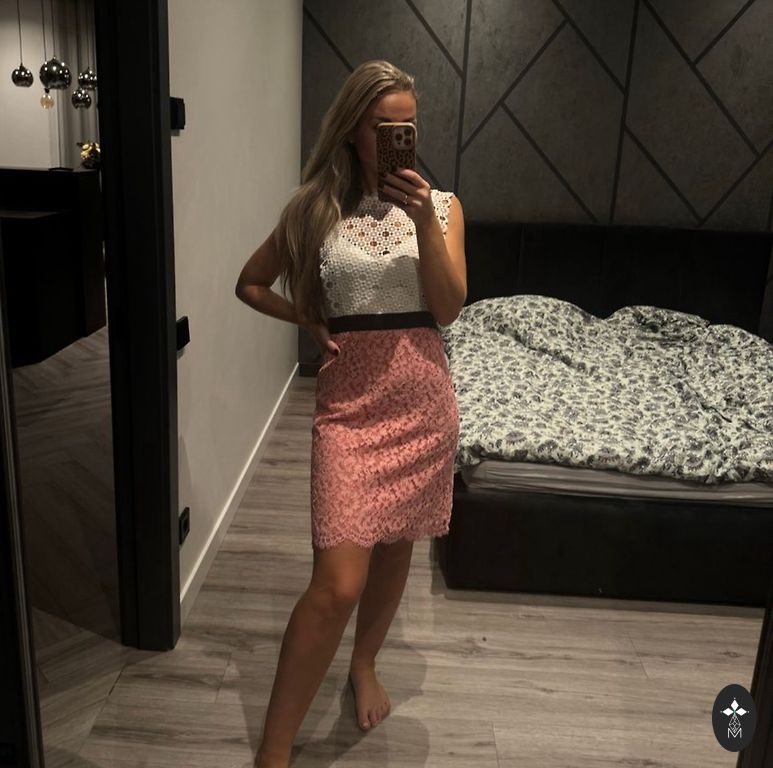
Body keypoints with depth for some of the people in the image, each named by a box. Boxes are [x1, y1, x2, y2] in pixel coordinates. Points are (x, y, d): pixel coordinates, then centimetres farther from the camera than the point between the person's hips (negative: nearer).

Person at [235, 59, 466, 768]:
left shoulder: (441, 204, 5)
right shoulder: (315, 207, 2)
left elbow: (448, 308, -7)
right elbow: (250, 284, 13)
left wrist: (424, 219, -16)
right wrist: (308, 322, -1)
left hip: (423, 399, 3)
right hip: (350, 400, -2)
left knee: (396, 546, 16)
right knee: (338, 581, -9)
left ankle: (365, 663, 44)